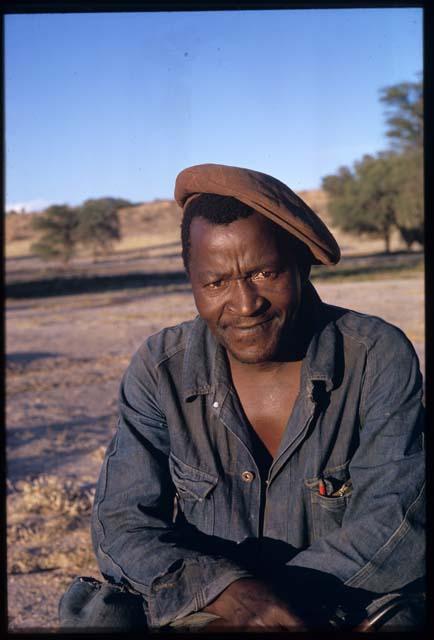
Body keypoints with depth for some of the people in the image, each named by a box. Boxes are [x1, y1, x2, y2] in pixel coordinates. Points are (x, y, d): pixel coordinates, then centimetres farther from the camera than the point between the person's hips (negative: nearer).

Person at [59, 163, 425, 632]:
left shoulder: (380, 360, -10)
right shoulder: (160, 370, -5)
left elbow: (393, 530, -13)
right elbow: (123, 525, -9)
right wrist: (232, 592, -28)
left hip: (355, 607, 0)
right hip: (198, 611, 1)